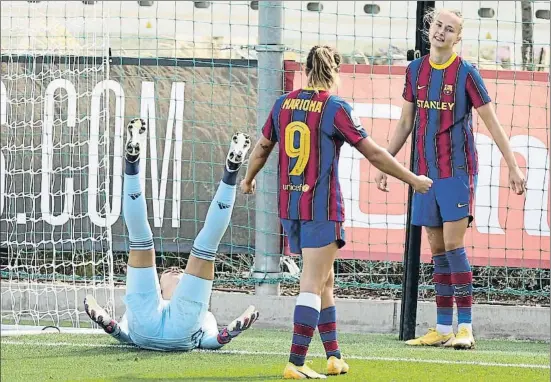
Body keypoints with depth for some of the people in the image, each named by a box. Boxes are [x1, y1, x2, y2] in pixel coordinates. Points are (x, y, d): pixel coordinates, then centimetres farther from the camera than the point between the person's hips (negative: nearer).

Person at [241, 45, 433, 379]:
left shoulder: (283, 104, 6)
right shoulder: (335, 107, -9)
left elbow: (263, 147, 19)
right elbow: (374, 154, -8)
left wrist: (249, 179, 38)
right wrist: (413, 180, 2)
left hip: (290, 206, 6)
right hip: (322, 208, -6)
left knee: (325, 280, 18)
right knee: (314, 285, -6)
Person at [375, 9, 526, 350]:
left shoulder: (466, 74, -5)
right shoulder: (415, 71, 9)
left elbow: (493, 123, -4)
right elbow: (405, 123, 18)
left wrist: (513, 167, -8)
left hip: (458, 170, -5)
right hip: (425, 173, 5)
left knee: (453, 245, -13)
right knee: (438, 251, 6)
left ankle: (465, 328, -12)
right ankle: (443, 329, 9)